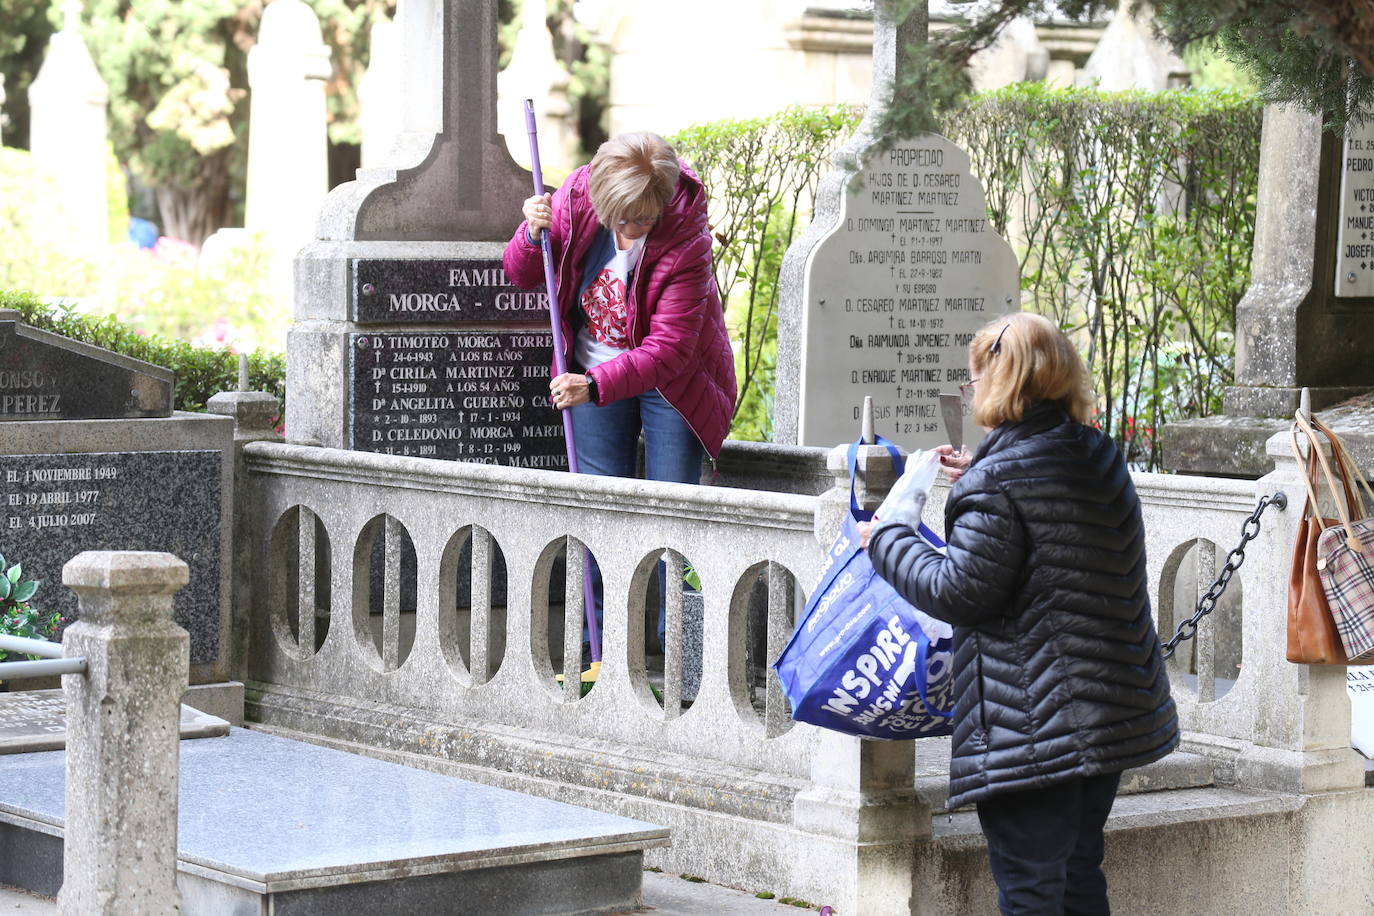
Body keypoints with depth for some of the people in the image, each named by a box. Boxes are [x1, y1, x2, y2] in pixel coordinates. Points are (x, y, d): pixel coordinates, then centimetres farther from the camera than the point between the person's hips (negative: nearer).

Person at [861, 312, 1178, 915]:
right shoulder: (1101, 458, 8)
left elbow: (961, 592, -16)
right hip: (1115, 706, 9)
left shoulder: (997, 482, -17)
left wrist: (887, 544, -2)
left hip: (1032, 724, -9)